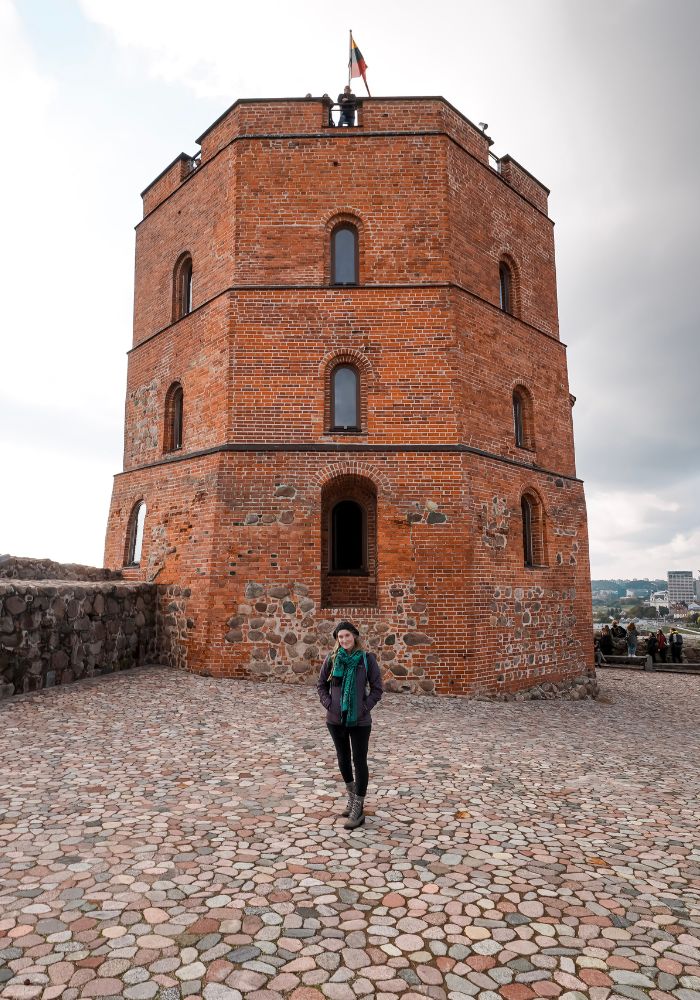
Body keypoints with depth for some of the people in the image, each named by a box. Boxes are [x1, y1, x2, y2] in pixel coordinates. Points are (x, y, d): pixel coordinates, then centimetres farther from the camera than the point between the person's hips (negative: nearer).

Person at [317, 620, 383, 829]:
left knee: (359, 762, 3)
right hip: (335, 719, 3)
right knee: (343, 758, 17)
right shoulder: (331, 659, -3)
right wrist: (328, 704, -6)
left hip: (359, 720, -3)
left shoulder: (367, 659, -9)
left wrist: (365, 707, -12)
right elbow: (321, 685, 7)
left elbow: (377, 689, -4)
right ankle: (352, 795, 39)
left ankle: (358, 809, 12)